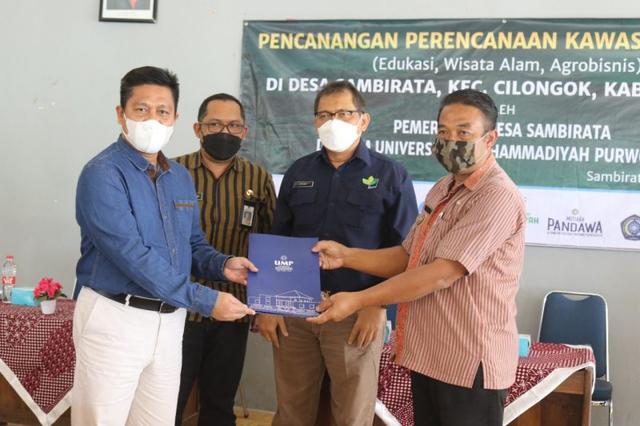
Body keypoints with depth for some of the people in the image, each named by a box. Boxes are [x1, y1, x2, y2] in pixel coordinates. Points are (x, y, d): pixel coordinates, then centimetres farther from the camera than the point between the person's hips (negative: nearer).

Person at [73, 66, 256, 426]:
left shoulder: (182, 177, 9)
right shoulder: (103, 174, -15)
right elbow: (133, 256, -23)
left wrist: (222, 265, -3)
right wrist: (205, 301, -23)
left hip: (170, 319, 7)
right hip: (116, 317, -7)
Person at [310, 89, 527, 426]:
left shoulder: (497, 196, -19)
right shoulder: (442, 189, 13)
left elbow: (442, 273, -24)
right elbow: (408, 258, 14)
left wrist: (358, 301, -21)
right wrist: (345, 256, -1)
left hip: (468, 362, -8)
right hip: (427, 354, 9)